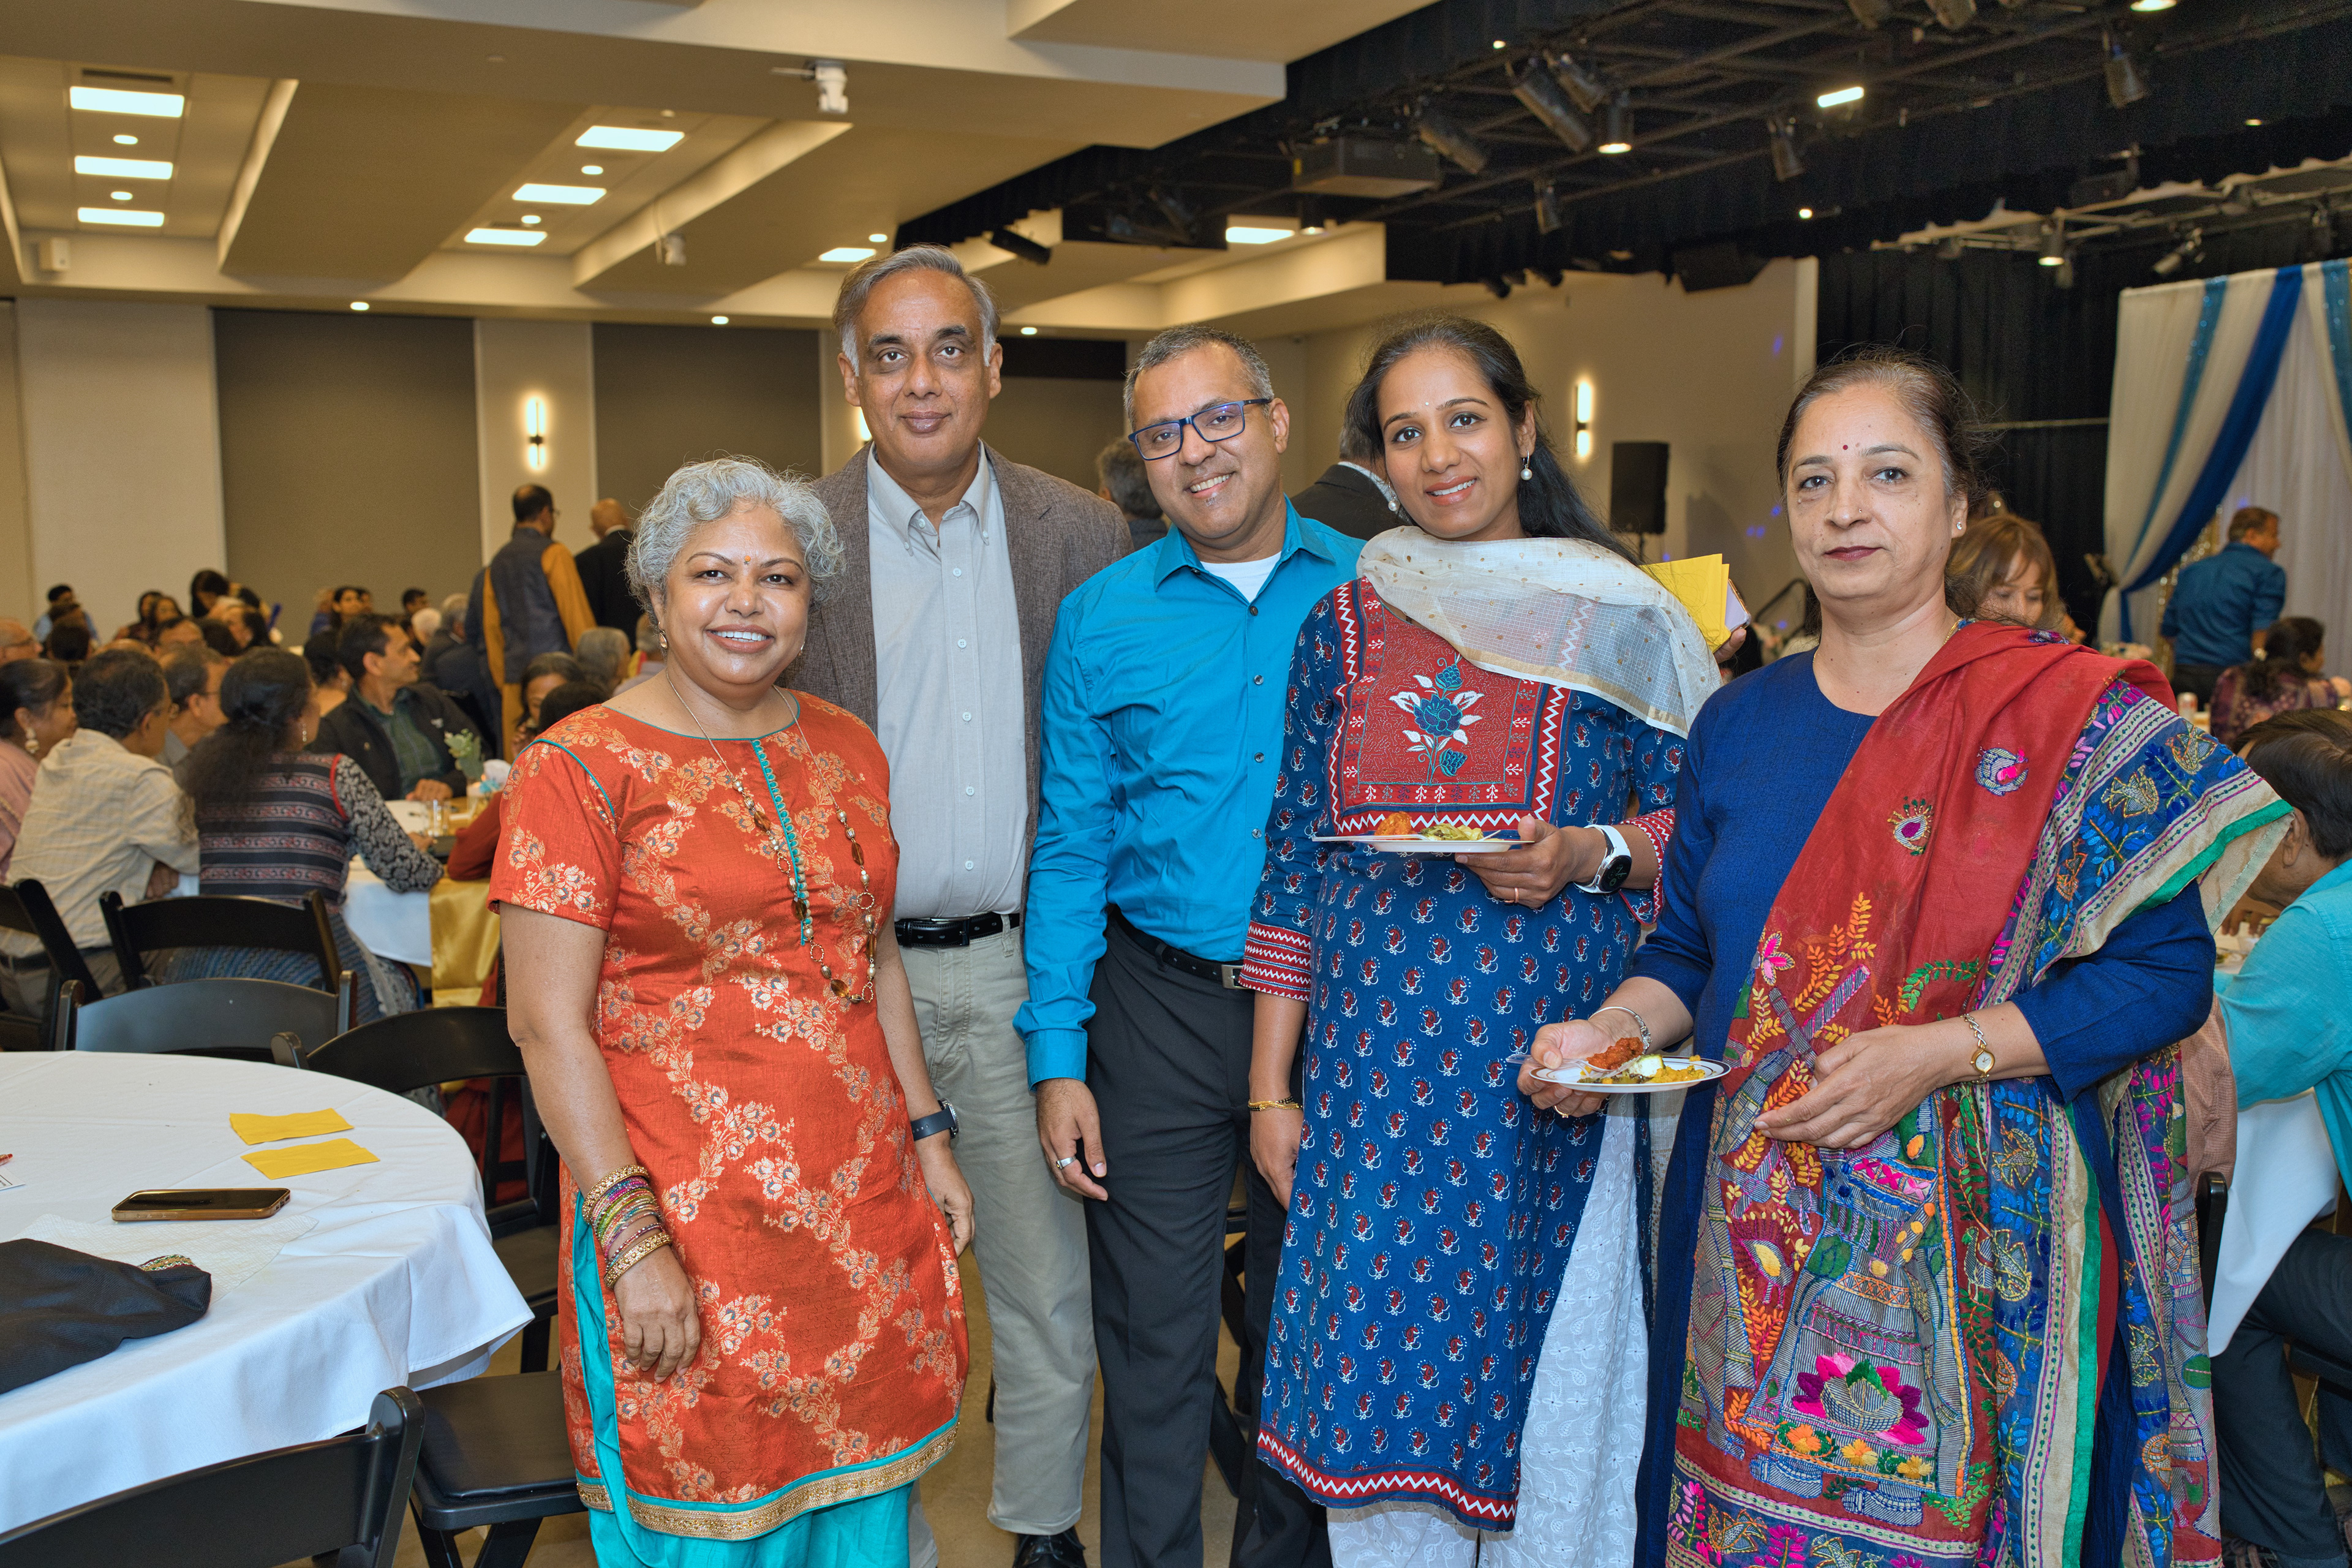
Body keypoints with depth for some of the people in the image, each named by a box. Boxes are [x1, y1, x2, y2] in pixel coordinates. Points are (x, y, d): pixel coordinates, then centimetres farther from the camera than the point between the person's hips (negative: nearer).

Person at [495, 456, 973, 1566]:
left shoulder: (846, 752, 7)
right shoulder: (580, 767, -9)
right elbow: (548, 1023, -12)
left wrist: (929, 1139, 12)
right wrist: (631, 1238, -16)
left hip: (865, 1201, 5)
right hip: (686, 1214, -5)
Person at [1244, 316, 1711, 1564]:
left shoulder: (1621, 623, 0)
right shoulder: (1346, 623, 6)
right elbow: (1293, 863, 7)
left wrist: (1590, 855, -16)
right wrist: (1271, 1089, 5)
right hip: (1375, 1069, 2)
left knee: (1550, 1372, 8)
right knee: (1378, 1381, 8)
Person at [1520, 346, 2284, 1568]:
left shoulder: (2077, 718, -5)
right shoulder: (1738, 723, 8)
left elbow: (2163, 970, -8)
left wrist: (1938, 1053, -19)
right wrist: (1611, 1030, -6)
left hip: (1976, 1239, -3)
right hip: (1750, 1230, 4)